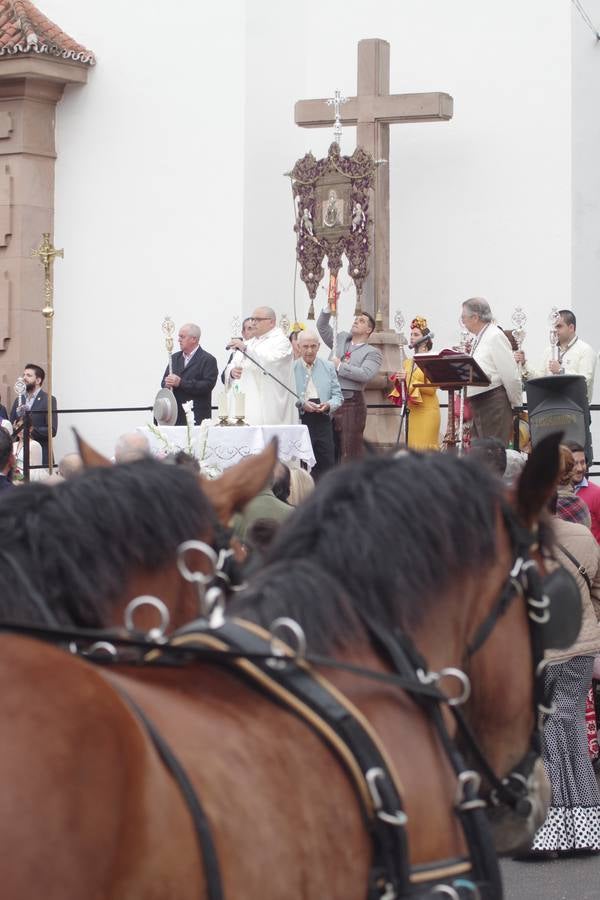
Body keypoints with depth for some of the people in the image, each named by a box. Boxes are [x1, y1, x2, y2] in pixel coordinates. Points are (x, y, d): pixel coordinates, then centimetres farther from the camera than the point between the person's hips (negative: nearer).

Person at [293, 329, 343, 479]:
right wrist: (302, 404, -17)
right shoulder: (291, 368, 4)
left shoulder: (328, 367, 13)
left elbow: (338, 395, 11)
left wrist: (328, 405, -10)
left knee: (327, 464, -1)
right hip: (299, 421, -2)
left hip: (323, 421, 3)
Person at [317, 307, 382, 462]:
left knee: (350, 449, -8)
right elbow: (322, 326, 13)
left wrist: (340, 366, -9)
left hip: (352, 402, -5)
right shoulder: (341, 339, 21)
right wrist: (329, 308, 0)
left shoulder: (372, 353, 3)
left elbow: (365, 374, -13)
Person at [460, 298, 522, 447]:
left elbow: (510, 375, -14)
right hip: (478, 403, 10)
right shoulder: (479, 339, 18)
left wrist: (517, 406, -11)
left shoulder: (495, 337, -11)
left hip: (494, 402, -10)